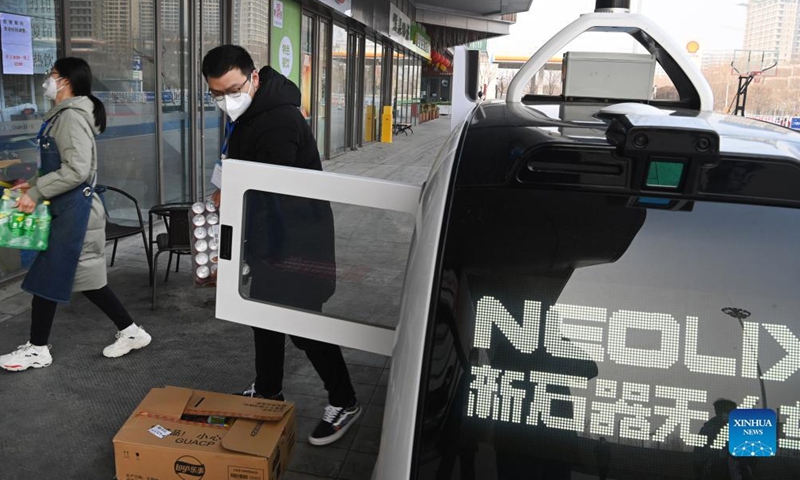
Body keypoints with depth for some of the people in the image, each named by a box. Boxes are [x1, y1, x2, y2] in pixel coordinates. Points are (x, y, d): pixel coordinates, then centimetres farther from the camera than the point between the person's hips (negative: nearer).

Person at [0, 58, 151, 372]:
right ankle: (130, 331, 20)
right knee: (86, 278, 13)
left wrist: (36, 193, -20)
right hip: (68, 209, 10)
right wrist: (34, 184, 11)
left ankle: (37, 350, 15)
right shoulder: (63, 115, 16)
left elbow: (76, 170, -24)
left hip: (73, 210, -10)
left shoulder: (71, 116, -16)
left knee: (45, 277, 1)